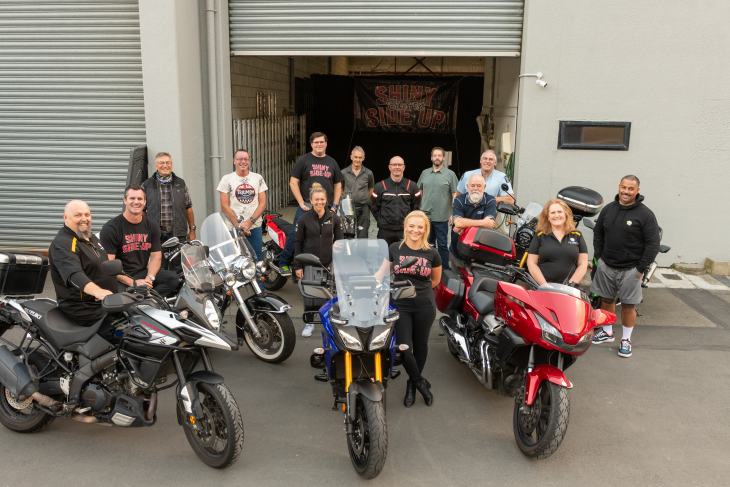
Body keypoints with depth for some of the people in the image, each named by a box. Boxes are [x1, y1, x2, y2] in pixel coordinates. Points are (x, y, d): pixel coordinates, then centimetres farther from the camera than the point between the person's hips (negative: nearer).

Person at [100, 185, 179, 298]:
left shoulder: (152, 227, 12)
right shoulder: (110, 228, -4)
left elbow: (156, 256, 9)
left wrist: (149, 278, -11)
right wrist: (133, 283, -20)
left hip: (143, 273, 5)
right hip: (120, 278, -5)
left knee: (172, 278, -20)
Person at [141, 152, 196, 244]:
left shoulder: (181, 183, 12)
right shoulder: (146, 185, 7)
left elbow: (188, 208, 13)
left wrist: (192, 230, 10)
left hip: (178, 234, 1)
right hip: (154, 235, -1)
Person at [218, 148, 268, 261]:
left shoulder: (258, 178, 10)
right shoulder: (226, 179, 4)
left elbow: (262, 204, 5)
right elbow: (224, 207, -1)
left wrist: (250, 222, -8)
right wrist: (238, 225, -10)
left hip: (255, 227, 2)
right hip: (233, 229, -2)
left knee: (256, 260, 3)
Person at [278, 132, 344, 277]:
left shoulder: (332, 162, 14)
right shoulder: (303, 160, 2)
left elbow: (337, 185, 18)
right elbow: (293, 182, -2)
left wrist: (334, 205, 8)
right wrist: (301, 202, -9)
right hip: (306, 207, -3)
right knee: (295, 235, -8)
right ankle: (284, 264, 2)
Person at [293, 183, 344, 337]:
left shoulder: (334, 218, 2)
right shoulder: (304, 219, -1)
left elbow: (339, 241, 6)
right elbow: (298, 242, 1)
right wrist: (297, 266, -2)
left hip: (329, 263, 0)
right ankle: (309, 323, 23)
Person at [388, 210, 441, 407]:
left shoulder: (432, 253, -1)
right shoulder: (394, 249, -2)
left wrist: (418, 288, 8)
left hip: (424, 306, 1)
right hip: (400, 305, -1)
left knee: (420, 345, 14)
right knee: (405, 348, -5)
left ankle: (412, 384, 36)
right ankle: (421, 382, 20)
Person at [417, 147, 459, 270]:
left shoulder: (450, 174, -1)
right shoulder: (425, 173, 10)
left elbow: (455, 195, -2)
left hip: (441, 217, -4)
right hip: (425, 216, 4)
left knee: (442, 244, 1)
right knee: (428, 244, 13)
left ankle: (445, 269, 9)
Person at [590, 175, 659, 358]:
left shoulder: (645, 214, -9)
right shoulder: (608, 209, 5)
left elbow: (653, 244, -8)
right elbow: (598, 234, 16)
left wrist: (641, 268, -10)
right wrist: (598, 257, 7)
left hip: (630, 269, -4)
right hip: (606, 266, 4)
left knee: (628, 305, 3)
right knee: (606, 300, 14)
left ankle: (626, 339, 18)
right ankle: (608, 332, 31)